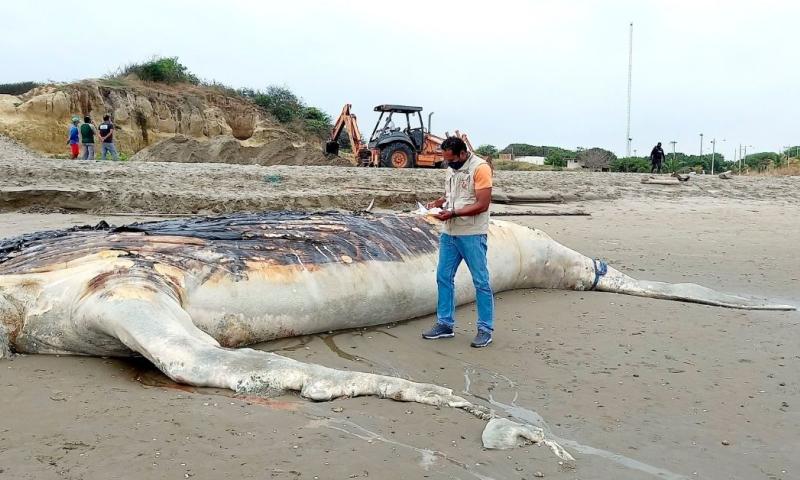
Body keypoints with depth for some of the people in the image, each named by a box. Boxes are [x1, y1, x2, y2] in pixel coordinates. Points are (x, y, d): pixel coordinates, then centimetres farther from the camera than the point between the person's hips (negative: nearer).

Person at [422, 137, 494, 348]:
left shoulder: (480, 168, -13)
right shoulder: (451, 168, 11)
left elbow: (482, 204, -18)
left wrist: (452, 213, -20)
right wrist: (437, 202, 3)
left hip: (472, 235, -8)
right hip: (449, 233, 8)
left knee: (481, 281, 1)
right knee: (443, 278, 10)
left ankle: (485, 329, 9)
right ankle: (445, 324, 22)